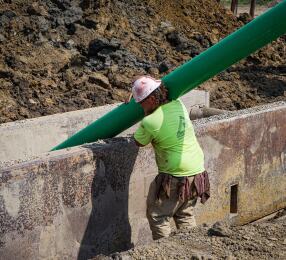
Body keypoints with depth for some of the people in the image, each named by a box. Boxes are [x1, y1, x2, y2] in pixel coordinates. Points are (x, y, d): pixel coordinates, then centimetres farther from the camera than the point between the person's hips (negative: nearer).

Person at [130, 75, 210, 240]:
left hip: (175, 177, -7)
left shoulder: (150, 122, -17)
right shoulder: (179, 105, 1)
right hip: (198, 172, 7)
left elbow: (139, 142, 2)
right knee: (186, 215, 22)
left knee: (158, 217, 8)